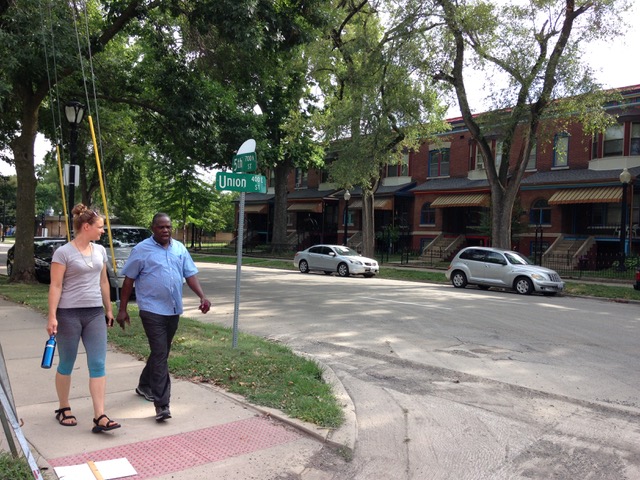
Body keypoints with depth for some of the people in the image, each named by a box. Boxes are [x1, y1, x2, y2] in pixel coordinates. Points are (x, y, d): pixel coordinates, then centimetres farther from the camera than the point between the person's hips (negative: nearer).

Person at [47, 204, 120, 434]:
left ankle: (99, 417, -1)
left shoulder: (100, 251, 9)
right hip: (68, 314, -5)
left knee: (98, 364, -2)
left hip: (95, 313, 5)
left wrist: (108, 309, 19)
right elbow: (55, 286, -11)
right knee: (66, 364, 10)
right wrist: (52, 317, -16)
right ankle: (63, 409, 28)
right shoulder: (63, 252, -8)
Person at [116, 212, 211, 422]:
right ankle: (161, 404, -7)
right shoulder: (142, 250, -4)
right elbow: (129, 279, -2)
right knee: (160, 354, -10)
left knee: (161, 352, 18)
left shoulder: (180, 248, 10)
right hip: (152, 310, -6)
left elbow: (190, 275, 8)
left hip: (173, 310, 6)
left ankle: (144, 385, 39)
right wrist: (122, 309, -4)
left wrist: (202, 296, -7)